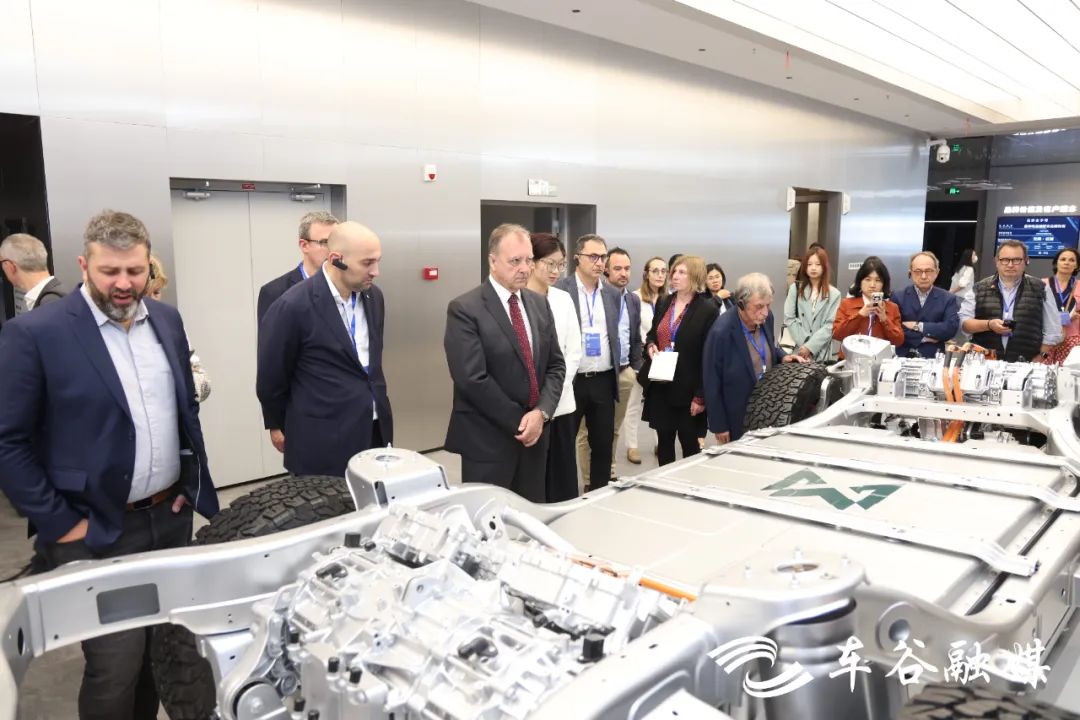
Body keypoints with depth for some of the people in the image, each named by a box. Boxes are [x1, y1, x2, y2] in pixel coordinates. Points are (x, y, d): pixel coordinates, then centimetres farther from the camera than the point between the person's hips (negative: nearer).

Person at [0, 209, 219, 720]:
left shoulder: (167, 321, 4)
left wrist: (191, 482, 9)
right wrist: (59, 525, -12)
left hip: (172, 516, 5)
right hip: (96, 534, -5)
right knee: (115, 672, 4)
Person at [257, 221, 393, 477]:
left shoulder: (374, 296, 3)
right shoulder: (293, 306, -17)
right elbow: (271, 376, -4)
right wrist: (277, 425, 8)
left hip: (376, 429, 6)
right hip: (324, 440, -6)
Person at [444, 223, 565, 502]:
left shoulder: (539, 304, 9)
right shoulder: (464, 309, -12)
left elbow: (556, 364, 8)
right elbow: (473, 380, -18)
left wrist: (541, 413, -9)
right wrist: (519, 422, -13)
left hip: (534, 434, 6)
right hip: (487, 439, -6)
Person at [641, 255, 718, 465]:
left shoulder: (708, 309, -10)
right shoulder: (663, 302, 8)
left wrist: (701, 395, -14)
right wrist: (650, 345, -3)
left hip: (687, 388, -5)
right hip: (660, 384, 5)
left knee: (689, 442, 5)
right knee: (664, 440, 12)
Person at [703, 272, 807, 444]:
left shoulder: (766, 317, -8)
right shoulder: (721, 332, -27)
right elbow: (711, 383, -18)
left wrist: (782, 356, -8)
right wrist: (719, 425, -13)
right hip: (738, 415, -6)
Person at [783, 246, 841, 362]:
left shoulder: (834, 294, 3)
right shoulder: (795, 288, 4)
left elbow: (830, 326, -4)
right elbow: (789, 319, -1)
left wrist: (810, 346, -13)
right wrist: (804, 344, -10)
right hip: (798, 350, 0)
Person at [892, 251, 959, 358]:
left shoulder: (948, 299, 8)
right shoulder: (898, 297, 5)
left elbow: (952, 328, -7)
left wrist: (917, 326, -9)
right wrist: (923, 338, -9)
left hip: (933, 358, 1)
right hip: (903, 356, 0)